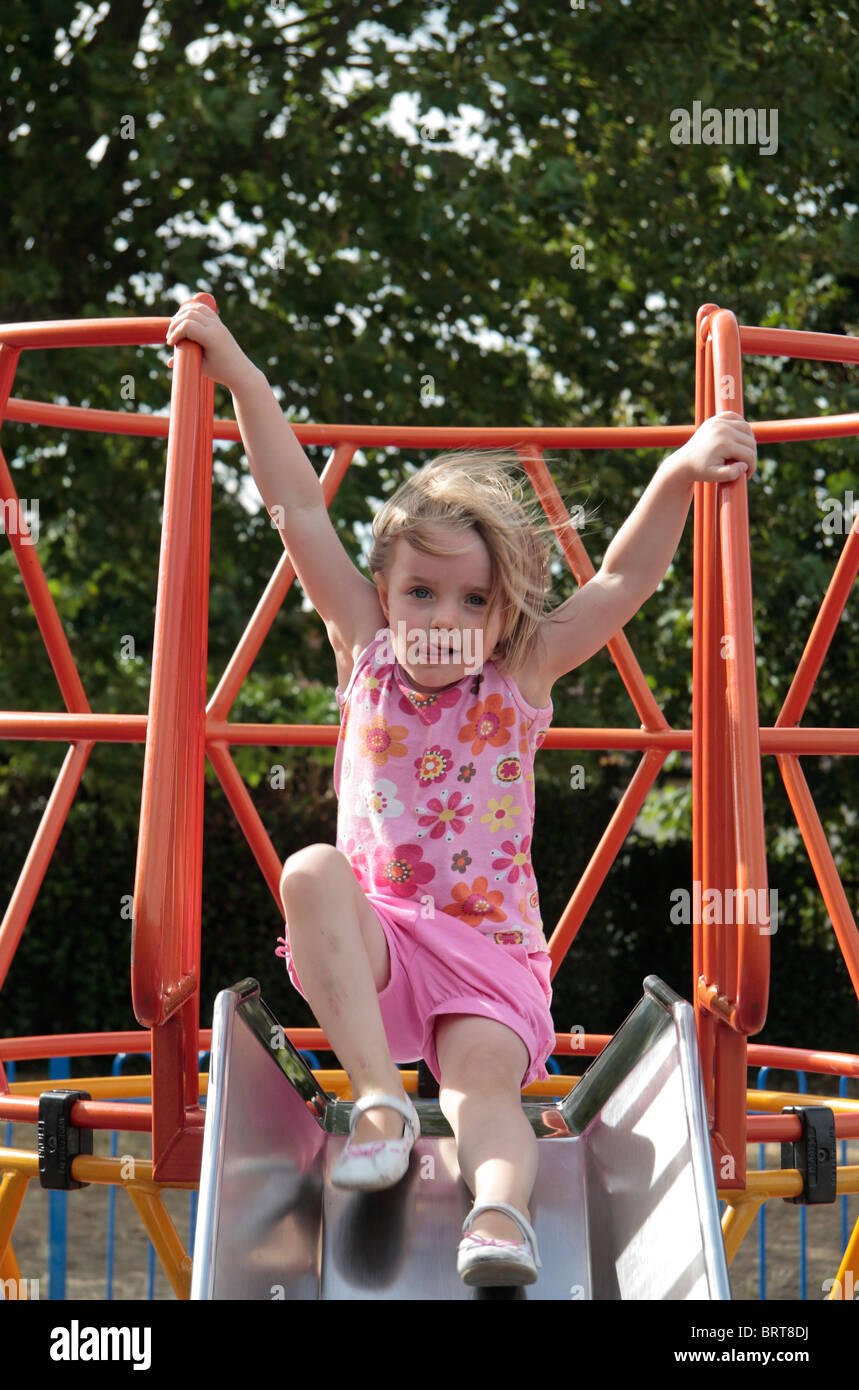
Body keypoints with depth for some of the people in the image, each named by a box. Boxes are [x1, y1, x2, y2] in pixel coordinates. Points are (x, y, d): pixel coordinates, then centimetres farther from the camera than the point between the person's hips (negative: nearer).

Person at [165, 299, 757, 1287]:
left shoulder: (521, 677, 4)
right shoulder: (365, 655, 6)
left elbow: (627, 579, -5)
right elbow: (299, 510, 5)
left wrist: (681, 473, -19)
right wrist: (236, 371, 5)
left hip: (491, 952, -1)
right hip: (375, 941, 1)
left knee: (483, 1078, -28)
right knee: (312, 873, -30)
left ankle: (500, 1213, -55)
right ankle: (378, 1100, -32)